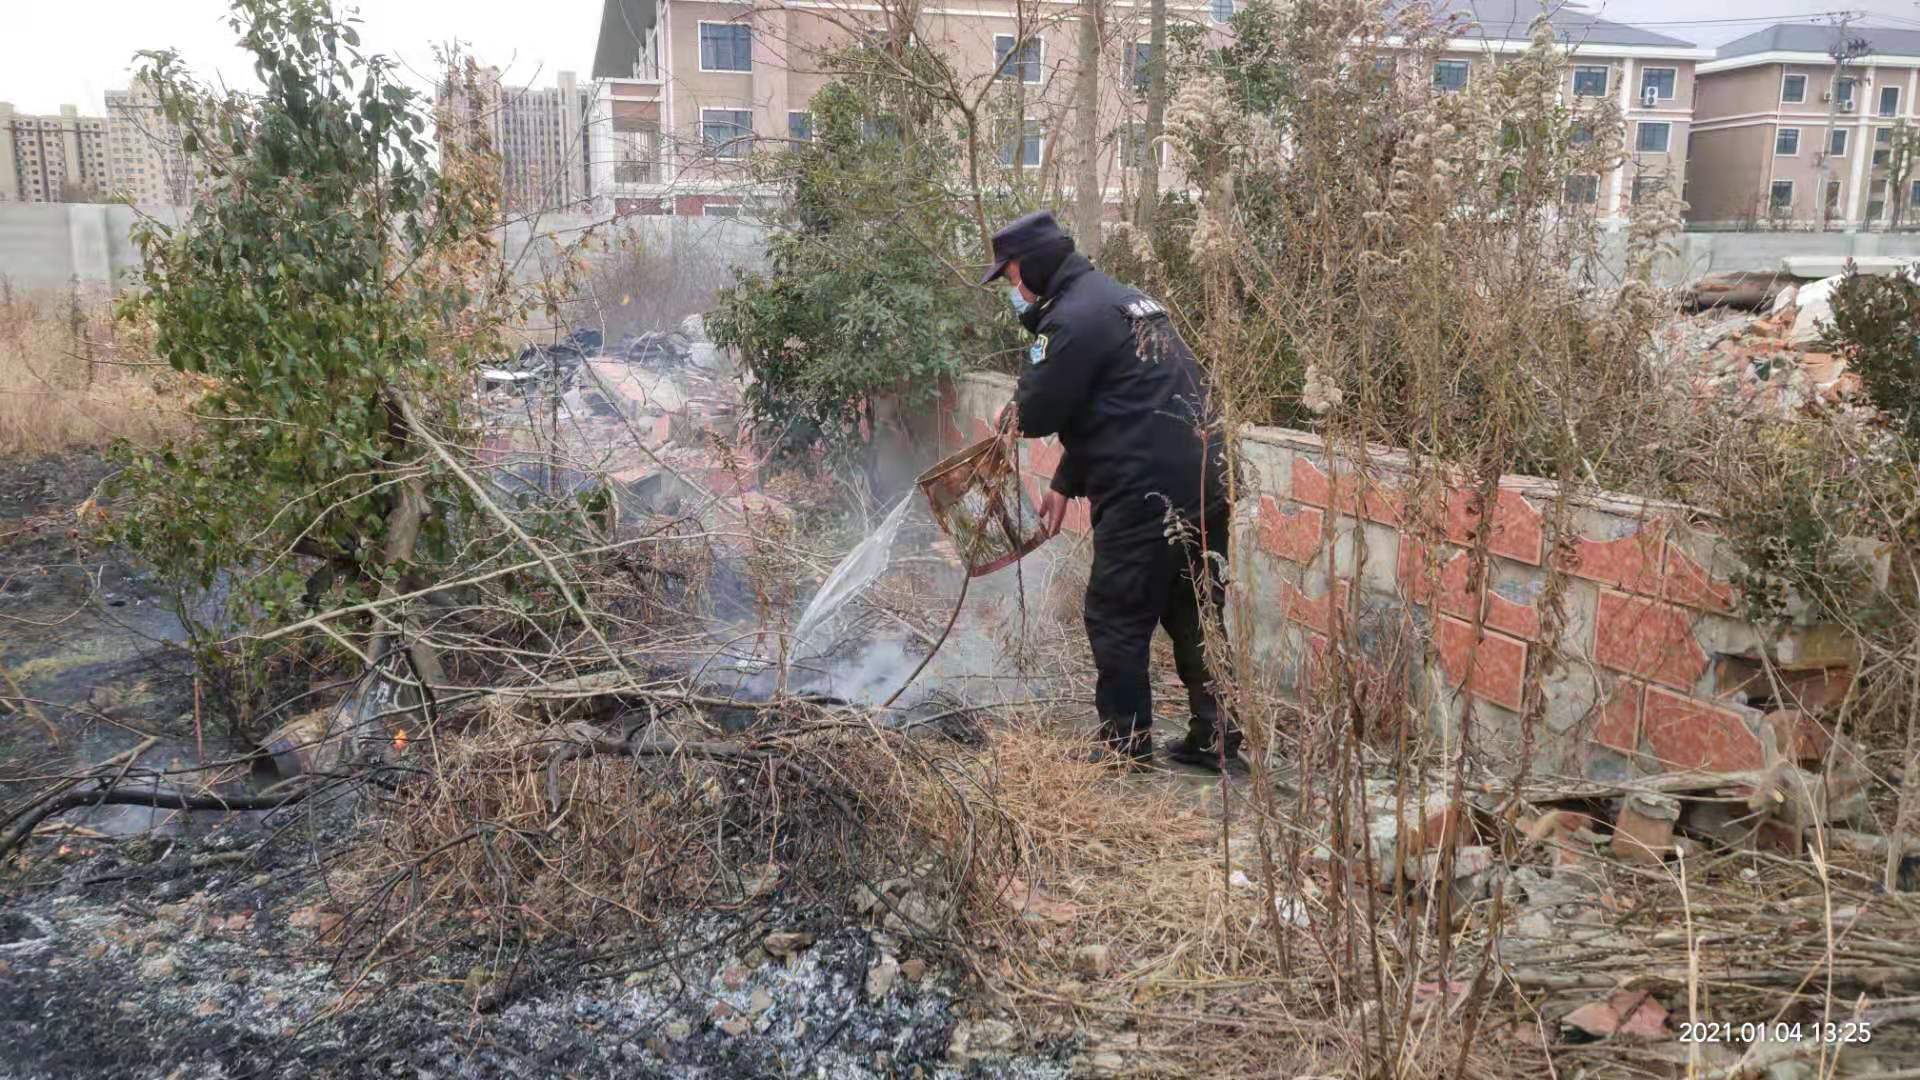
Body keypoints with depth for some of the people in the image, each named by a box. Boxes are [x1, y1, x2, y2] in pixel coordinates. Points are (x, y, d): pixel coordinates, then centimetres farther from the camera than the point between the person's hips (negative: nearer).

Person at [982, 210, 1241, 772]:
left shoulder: (1073, 319, -13)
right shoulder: (1119, 298, 21)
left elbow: (1037, 414, -12)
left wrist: (1010, 416, 12)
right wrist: (1066, 484, 23)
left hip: (1146, 493, -10)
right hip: (1205, 478, 10)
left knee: (1118, 618, 3)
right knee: (1196, 612, 16)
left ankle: (1126, 743, 13)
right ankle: (1215, 735, 23)